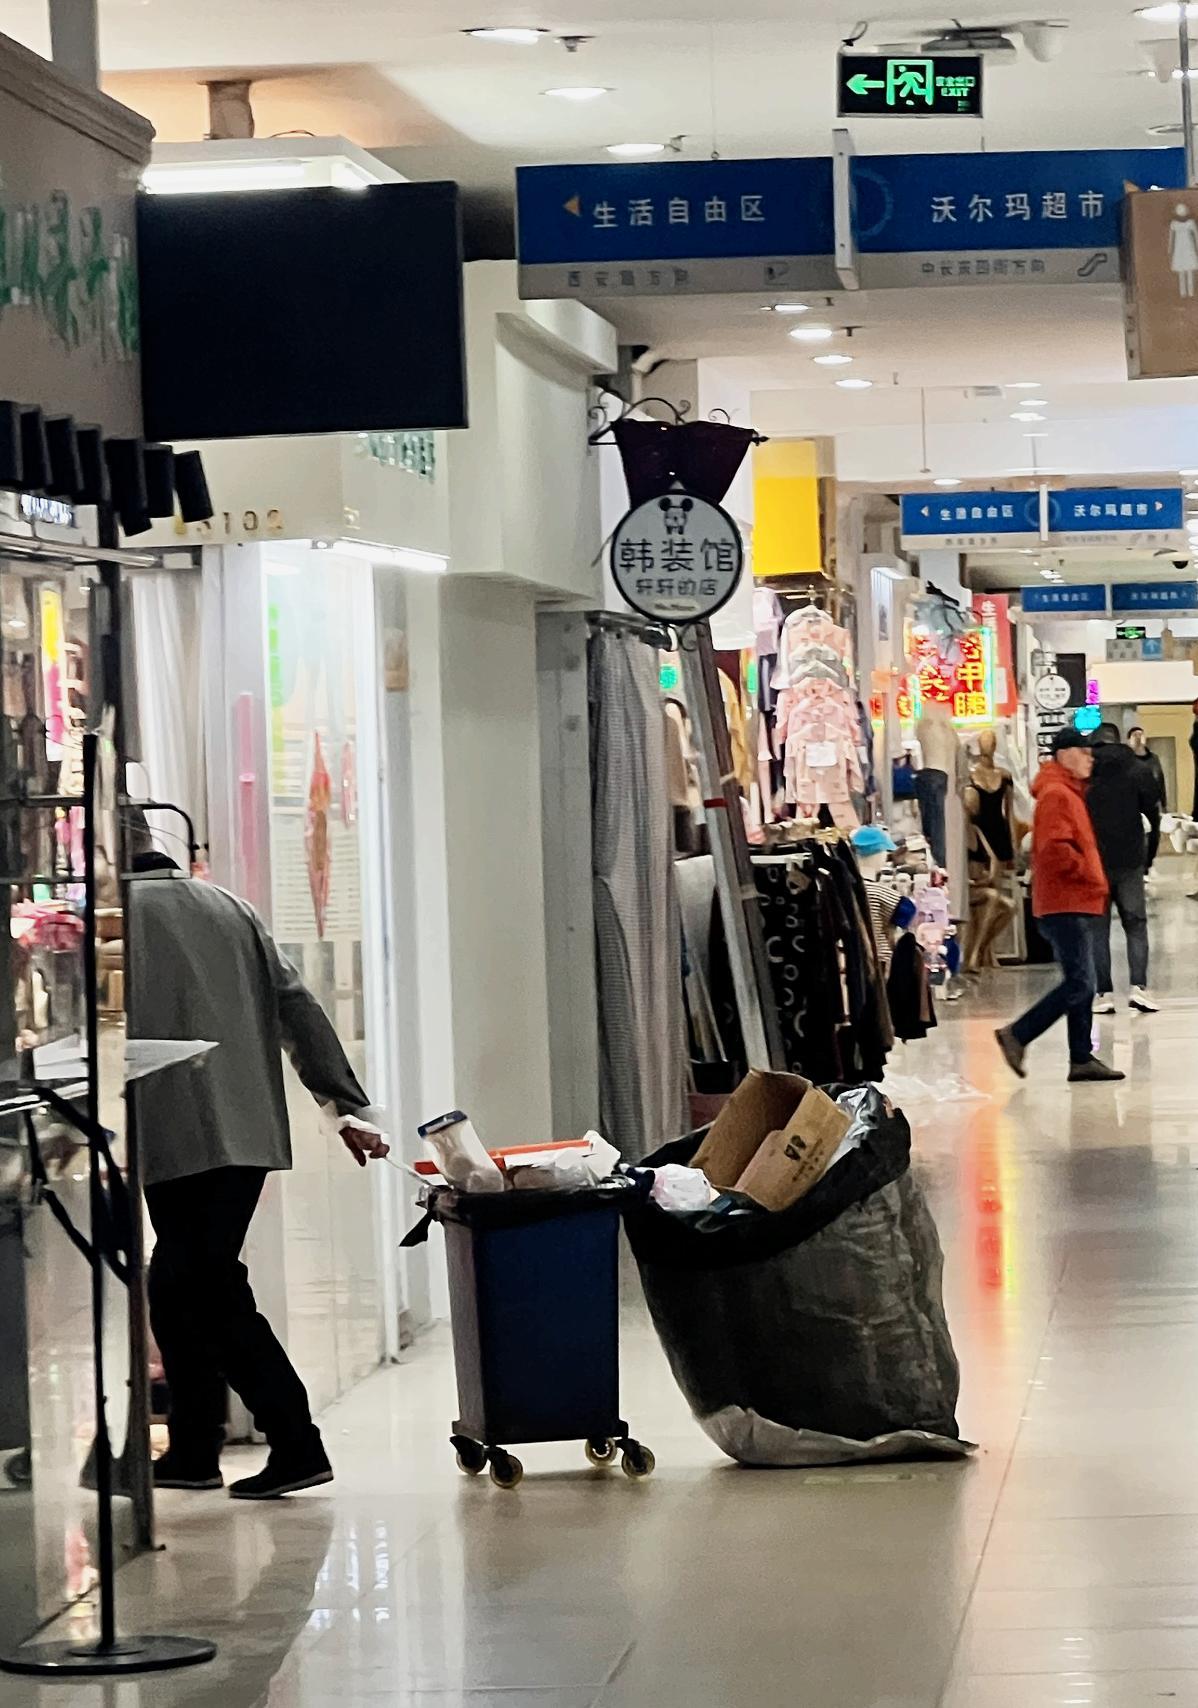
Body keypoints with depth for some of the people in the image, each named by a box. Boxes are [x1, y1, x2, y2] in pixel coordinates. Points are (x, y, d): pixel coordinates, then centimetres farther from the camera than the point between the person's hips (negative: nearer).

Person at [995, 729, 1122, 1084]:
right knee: (1078, 984, -12)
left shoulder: (1069, 793, 20)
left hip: (1076, 904, 11)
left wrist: (1094, 881, 15)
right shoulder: (1056, 795, -13)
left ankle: (1082, 1058, 12)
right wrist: (1090, 875, -16)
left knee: (1080, 984, 10)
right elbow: (1054, 848, -24)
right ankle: (1017, 1034, -7)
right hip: (1066, 904, -11)